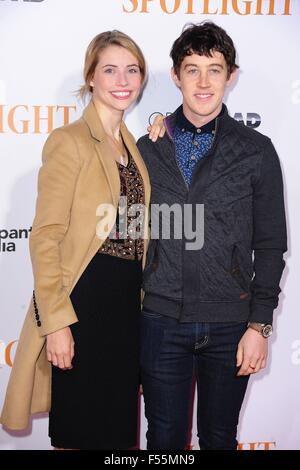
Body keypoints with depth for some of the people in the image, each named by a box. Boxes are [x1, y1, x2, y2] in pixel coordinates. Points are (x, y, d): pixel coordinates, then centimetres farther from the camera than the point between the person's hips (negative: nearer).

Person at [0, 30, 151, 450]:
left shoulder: (134, 146, 14)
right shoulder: (70, 141, -9)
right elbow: (45, 237, -14)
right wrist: (56, 322, -17)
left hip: (129, 301, 7)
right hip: (84, 297, -7)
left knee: (121, 427, 16)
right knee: (79, 429, 5)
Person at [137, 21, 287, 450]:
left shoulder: (257, 151, -1)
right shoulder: (148, 149, 4)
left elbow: (270, 246, 0)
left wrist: (259, 324, -4)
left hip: (230, 324, -1)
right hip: (161, 322, 1)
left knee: (219, 437, 14)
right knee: (164, 438, 11)